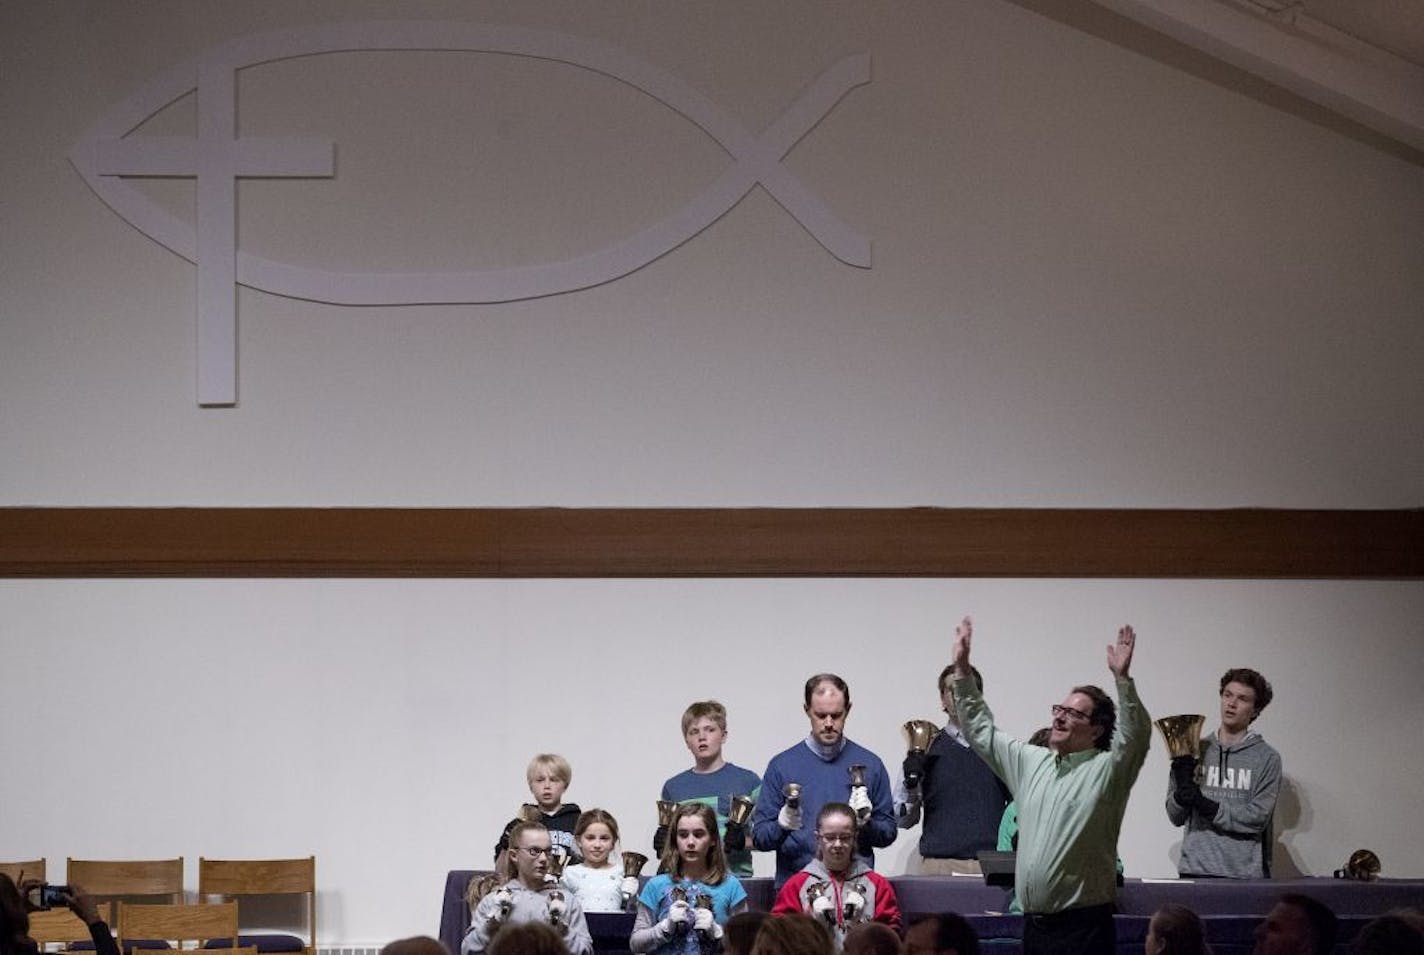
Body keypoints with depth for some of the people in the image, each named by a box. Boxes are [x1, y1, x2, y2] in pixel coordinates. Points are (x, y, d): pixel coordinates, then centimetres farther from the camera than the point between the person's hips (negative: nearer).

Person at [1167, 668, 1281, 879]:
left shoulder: (1267, 758, 1)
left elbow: (1258, 818, -8)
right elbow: (1175, 817, 9)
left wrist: (1208, 808, -15)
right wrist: (1182, 789, -11)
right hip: (1194, 871, 2)